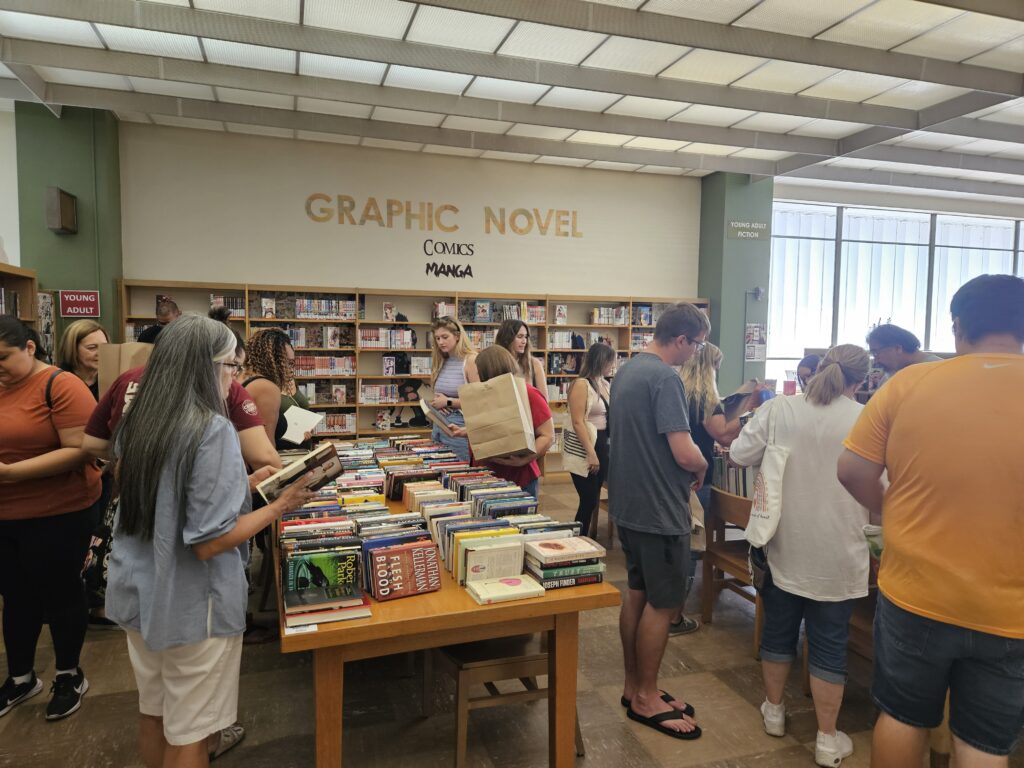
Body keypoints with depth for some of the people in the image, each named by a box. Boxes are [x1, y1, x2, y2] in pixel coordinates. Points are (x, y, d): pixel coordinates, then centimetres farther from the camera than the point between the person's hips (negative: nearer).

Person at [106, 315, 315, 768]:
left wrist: (247, 486, 13)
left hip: (139, 594, 8)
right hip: (190, 604, -8)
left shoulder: (135, 423, 1)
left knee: (154, 715, 25)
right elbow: (208, 542, -25)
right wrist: (281, 505, -15)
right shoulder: (212, 429, -24)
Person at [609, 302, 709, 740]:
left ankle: (634, 686, 29)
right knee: (662, 604, 4)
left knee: (637, 594, 17)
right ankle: (646, 698, 18)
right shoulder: (665, 378, -20)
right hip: (659, 509, -9)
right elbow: (685, 453, -24)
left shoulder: (626, 371, 10)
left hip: (628, 503, 9)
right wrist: (702, 468, -3)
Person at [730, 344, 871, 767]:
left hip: (783, 547, 2)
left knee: (778, 629, 18)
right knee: (829, 642, 11)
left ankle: (774, 710, 36)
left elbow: (739, 455, -3)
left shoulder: (777, 409, -8)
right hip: (835, 555, -1)